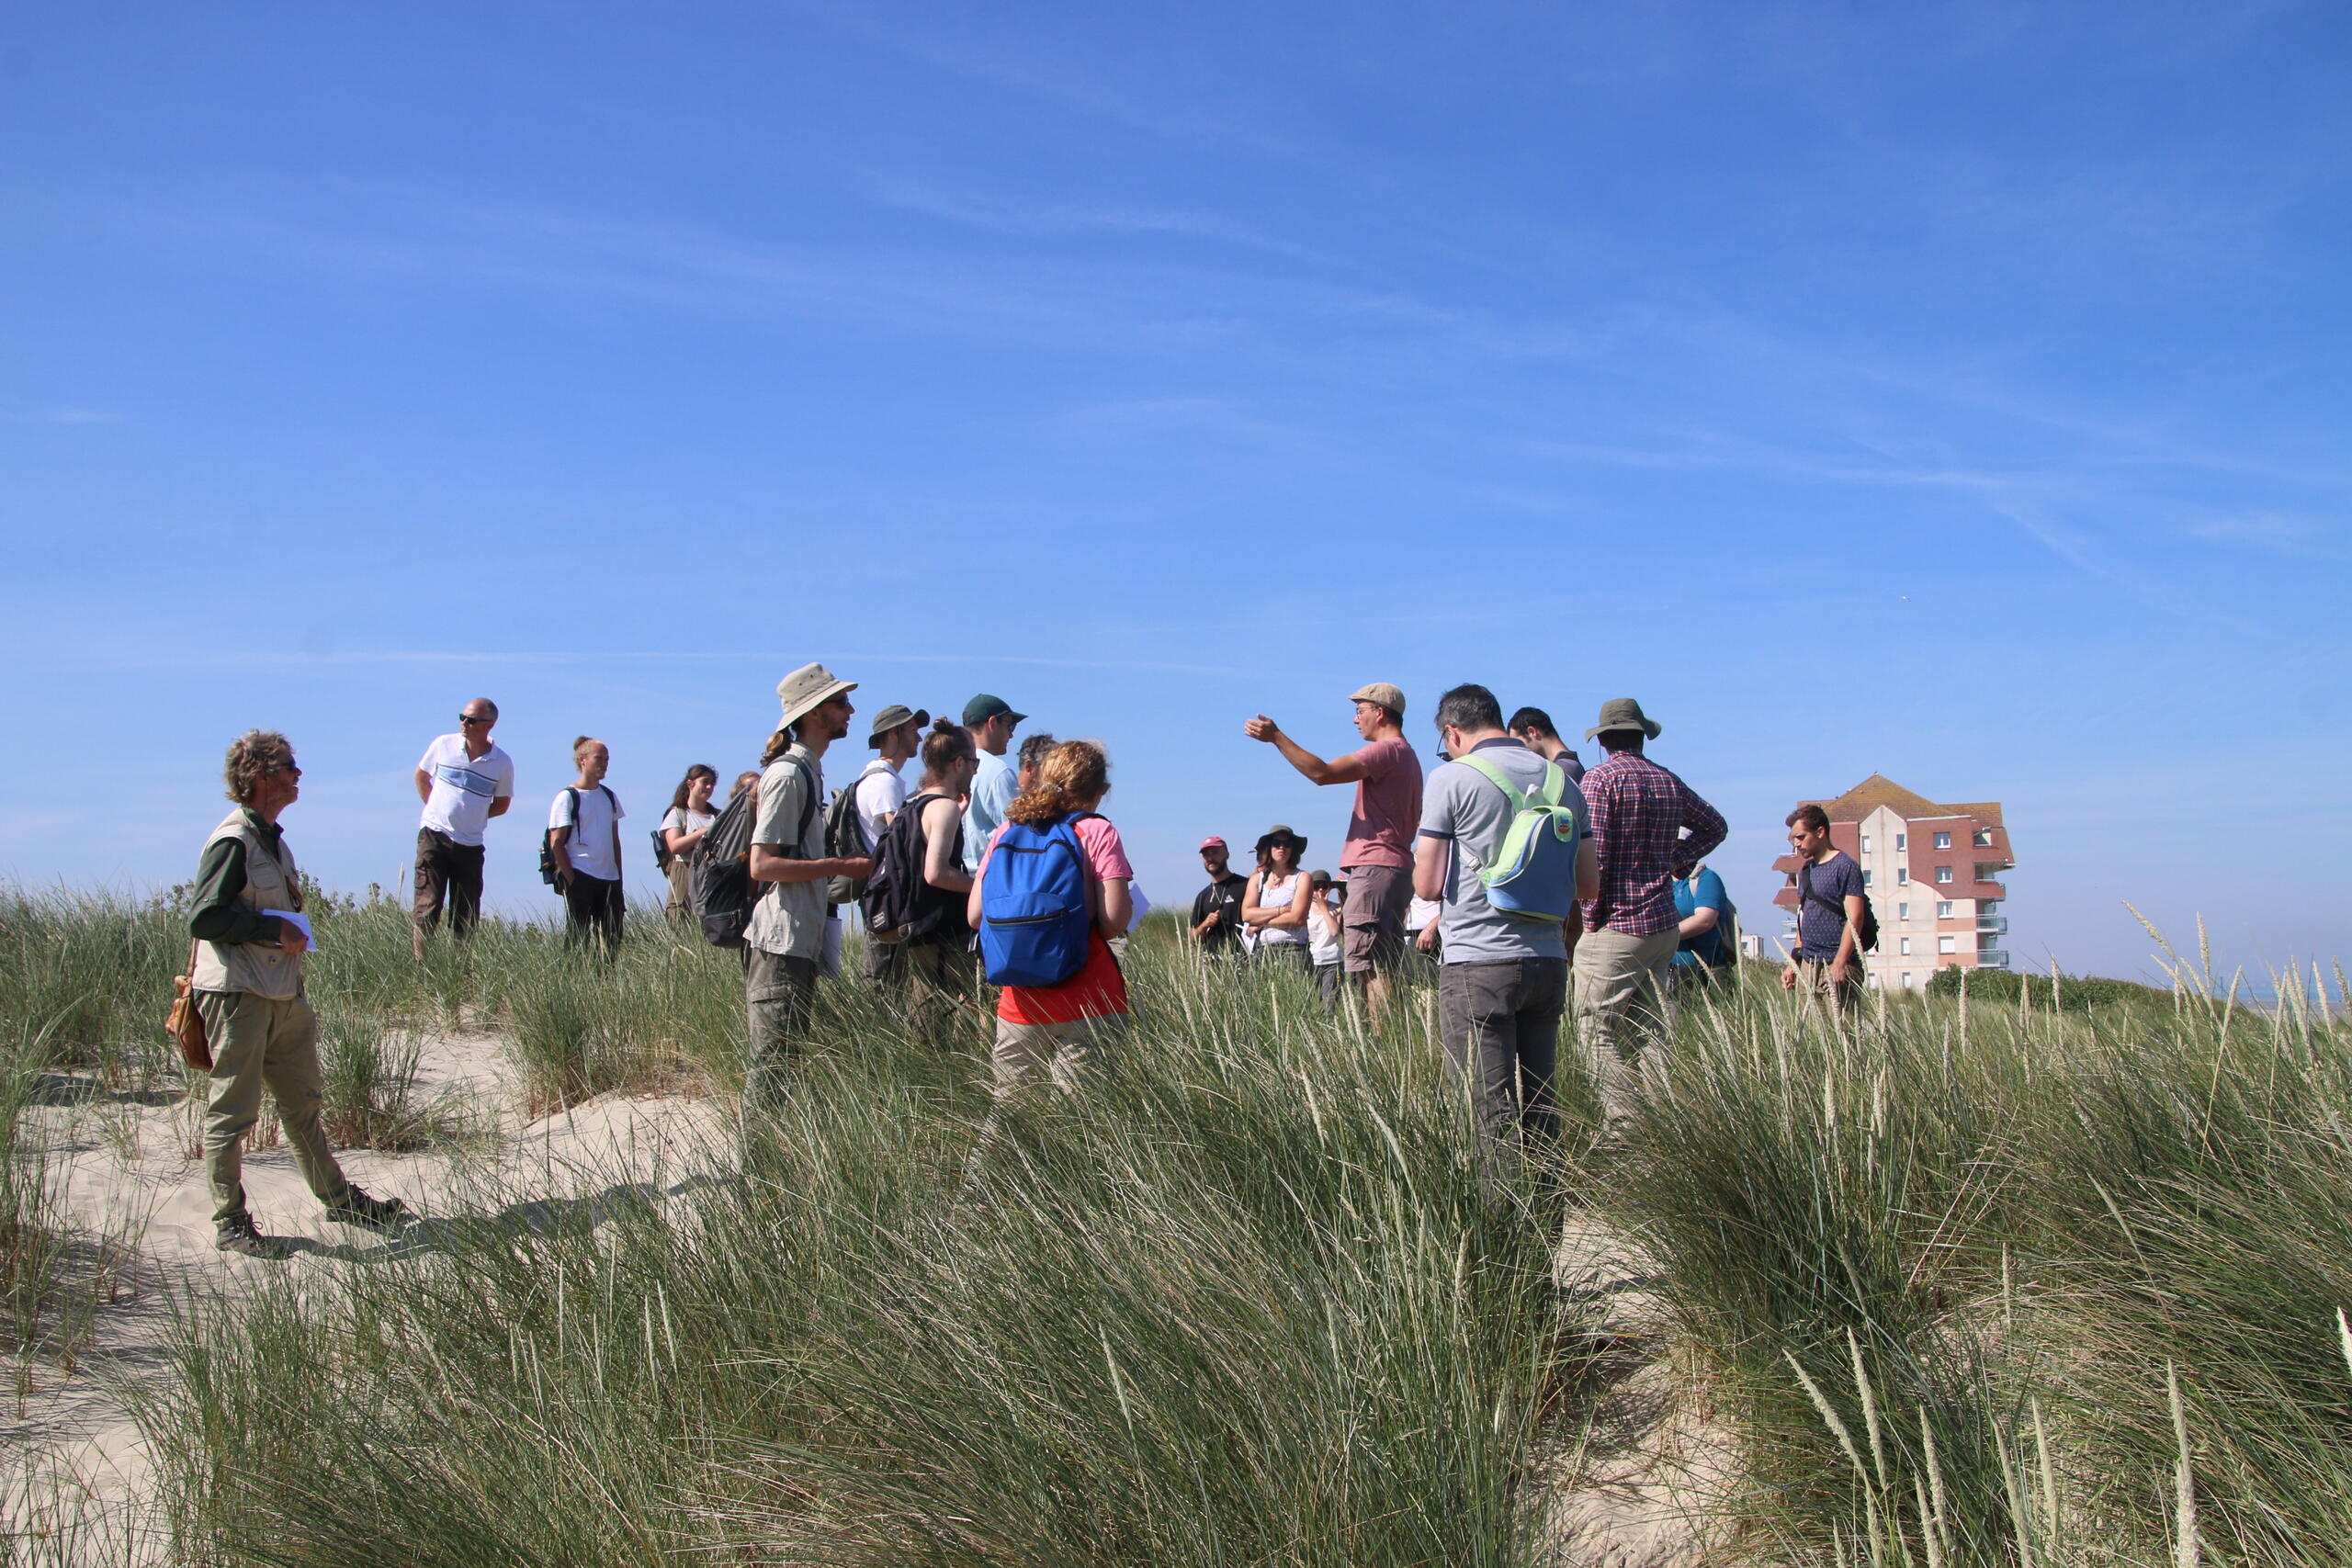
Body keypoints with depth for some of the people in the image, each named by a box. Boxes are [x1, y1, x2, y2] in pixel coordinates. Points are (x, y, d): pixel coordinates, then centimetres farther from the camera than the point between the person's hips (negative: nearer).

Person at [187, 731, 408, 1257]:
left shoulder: (270, 837, 15)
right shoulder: (232, 841, -14)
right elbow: (203, 918, -19)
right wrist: (275, 929, -17)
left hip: (282, 993, 10)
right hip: (237, 994, -10)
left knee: (303, 1103, 17)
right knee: (231, 1112, 0)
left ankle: (338, 1198, 27)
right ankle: (229, 1223, 10)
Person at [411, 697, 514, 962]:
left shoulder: (502, 763, -2)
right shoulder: (443, 745, -2)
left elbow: (502, 804, 12)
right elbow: (421, 776, 15)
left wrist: (471, 815, 2)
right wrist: (436, 809, 7)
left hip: (470, 844, 2)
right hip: (434, 836, -2)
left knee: (466, 915, 6)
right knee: (428, 905, -8)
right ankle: (417, 963, -5)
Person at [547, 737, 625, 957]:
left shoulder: (610, 797, 14)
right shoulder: (567, 797, -4)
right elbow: (556, 843, -7)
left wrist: (619, 877, 11)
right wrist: (571, 879, -12)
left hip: (609, 879, 6)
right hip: (580, 878, -6)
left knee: (612, 939, 3)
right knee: (577, 939, -2)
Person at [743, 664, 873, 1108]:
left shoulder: (808, 770, 16)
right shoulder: (788, 775, -13)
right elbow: (762, 865, -19)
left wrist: (841, 868, 12)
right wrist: (839, 866, -17)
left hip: (802, 941, 10)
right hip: (781, 943, -10)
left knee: (785, 1060, 14)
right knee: (772, 1062, -6)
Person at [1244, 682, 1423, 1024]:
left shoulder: (1386, 750, -9)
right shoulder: (1408, 757, 23)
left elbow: (1322, 772, -19)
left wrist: (1276, 737, -16)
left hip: (1374, 868, -10)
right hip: (1397, 868, 10)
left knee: (1369, 967, -12)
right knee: (1385, 969, 11)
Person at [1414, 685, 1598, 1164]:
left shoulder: (1453, 779, -6)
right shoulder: (1561, 780, 10)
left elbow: (1427, 885, -6)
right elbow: (1589, 883, 13)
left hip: (1478, 964, -5)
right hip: (1548, 961, 5)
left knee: (1494, 1118, -2)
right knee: (1540, 1111, 13)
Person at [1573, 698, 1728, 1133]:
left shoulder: (1601, 779, -8)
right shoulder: (1669, 782, 13)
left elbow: (1593, 855, -15)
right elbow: (1714, 825, 28)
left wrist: (1592, 916, -8)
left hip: (1616, 927, -7)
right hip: (1664, 926, 7)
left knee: (1599, 1032, -5)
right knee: (1647, 1032, 12)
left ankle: (1624, 1131, -11)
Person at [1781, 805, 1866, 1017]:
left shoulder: (1845, 867, -6)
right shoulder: (1805, 870, 17)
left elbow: (1854, 920, -13)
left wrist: (1839, 964, -20)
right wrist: (1793, 964, 17)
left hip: (1836, 968, -7)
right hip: (1807, 967, 7)